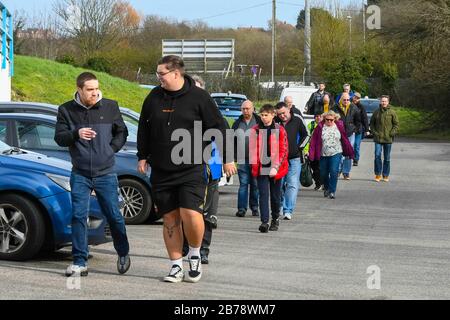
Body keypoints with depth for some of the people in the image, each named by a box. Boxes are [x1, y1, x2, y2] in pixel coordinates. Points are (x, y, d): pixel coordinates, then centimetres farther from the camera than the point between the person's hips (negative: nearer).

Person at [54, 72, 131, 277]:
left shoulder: (110, 107, 3)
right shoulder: (66, 110, 1)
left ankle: (123, 254, 27)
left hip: (106, 173, 0)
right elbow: (59, 137, -3)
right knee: (78, 216, -5)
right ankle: (80, 262, 1)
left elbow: (121, 132, 14)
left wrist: (111, 149, 0)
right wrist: (76, 134, -22)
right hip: (80, 174, 0)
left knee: (113, 215, 6)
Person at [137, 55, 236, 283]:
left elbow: (218, 127, 1)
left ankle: (195, 255, 10)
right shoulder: (154, 98, 7)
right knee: (170, 219, 5)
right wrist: (142, 156, 18)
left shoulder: (198, 97, -4)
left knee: (190, 214, -17)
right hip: (161, 171, 4)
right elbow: (143, 128, 20)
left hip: (192, 170, -4)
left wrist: (227, 158, 2)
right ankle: (176, 266, 15)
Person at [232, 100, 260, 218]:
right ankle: (242, 208, -2)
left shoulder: (259, 122, 3)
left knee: (255, 184, 5)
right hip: (242, 160, 2)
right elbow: (232, 141, 16)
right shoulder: (237, 124, 12)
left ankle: (254, 208, 14)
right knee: (243, 183, -2)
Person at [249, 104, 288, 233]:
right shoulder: (255, 130, 4)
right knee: (263, 195, -8)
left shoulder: (279, 130, -3)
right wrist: (254, 164, -9)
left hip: (275, 169, -1)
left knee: (275, 196, 12)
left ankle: (275, 219, 30)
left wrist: (276, 167, -14)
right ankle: (264, 222, -12)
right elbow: (253, 149, 6)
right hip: (261, 169, 1)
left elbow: (284, 150, -5)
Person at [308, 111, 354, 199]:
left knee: (334, 171, -15)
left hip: (336, 154, -1)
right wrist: (311, 154, -11)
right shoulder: (320, 127, -4)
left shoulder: (339, 126, -1)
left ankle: (332, 191, -6)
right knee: (323, 173, 11)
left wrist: (349, 152, 9)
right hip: (323, 155, 1)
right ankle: (326, 188, 37)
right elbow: (314, 141, -6)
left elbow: (345, 140, 5)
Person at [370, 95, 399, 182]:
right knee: (377, 156, -8)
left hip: (388, 139, -1)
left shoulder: (392, 112, -1)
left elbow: (396, 124, 2)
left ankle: (385, 175, 15)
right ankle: (378, 174, 3)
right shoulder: (376, 112, 5)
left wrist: (392, 133, -9)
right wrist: (374, 132, 1)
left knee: (387, 158, 6)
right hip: (378, 138, 1)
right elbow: (372, 123, 14)